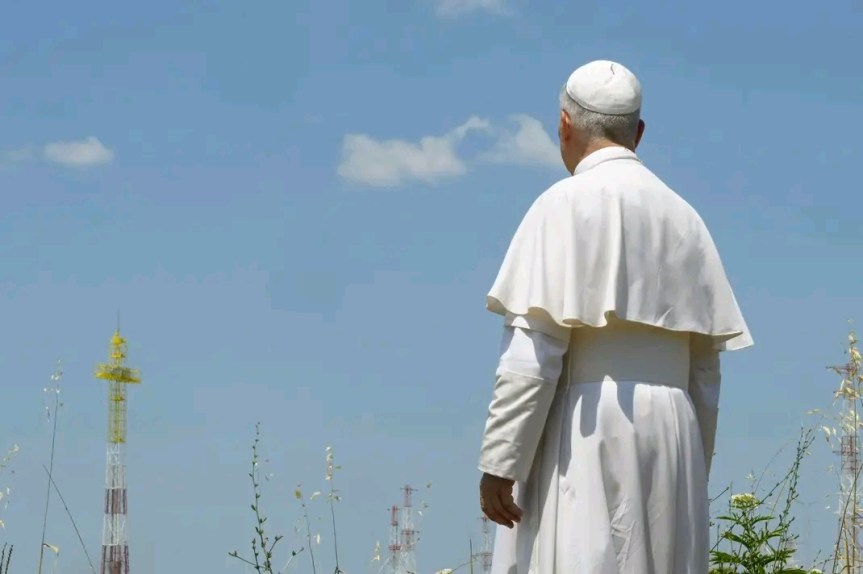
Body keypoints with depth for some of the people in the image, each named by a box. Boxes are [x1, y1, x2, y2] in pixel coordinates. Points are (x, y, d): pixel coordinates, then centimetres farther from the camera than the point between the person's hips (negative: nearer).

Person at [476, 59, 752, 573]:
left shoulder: (566, 206, -3)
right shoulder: (683, 218, 14)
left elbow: (534, 347, -12)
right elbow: (704, 367, 14)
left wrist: (498, 462, -12)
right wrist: (692, 476, 20)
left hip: (586, 433, -6)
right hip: (669, 436, 6)